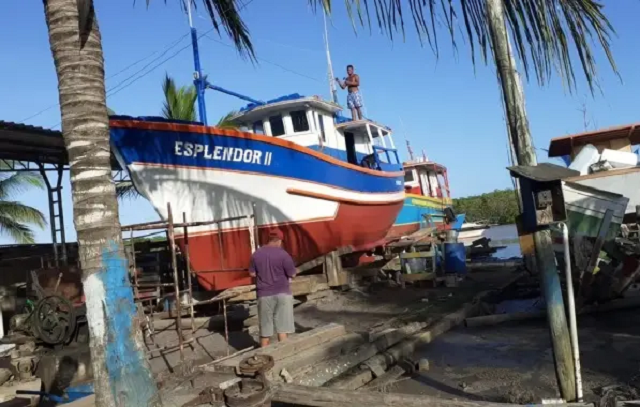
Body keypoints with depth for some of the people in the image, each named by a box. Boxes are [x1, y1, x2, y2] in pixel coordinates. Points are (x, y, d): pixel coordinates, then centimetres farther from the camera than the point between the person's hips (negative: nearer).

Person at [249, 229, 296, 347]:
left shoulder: (256, 254, 1)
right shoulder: (282, 254, -11)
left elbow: (252, 273, 8)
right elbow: (292, 274, -8)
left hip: (264, 295, 4)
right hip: (282, 293, -3)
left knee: (265, 329, 12)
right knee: (282, 327, 3)